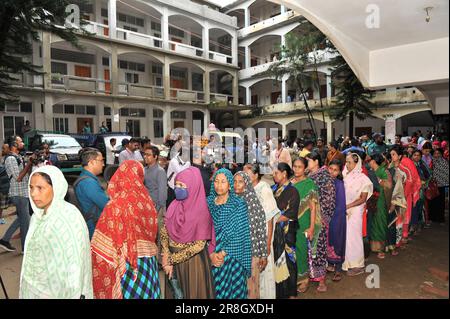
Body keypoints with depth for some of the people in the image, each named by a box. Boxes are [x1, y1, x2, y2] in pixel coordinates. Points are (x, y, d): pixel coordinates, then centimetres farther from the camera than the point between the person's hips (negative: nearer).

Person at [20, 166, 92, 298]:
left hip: (58, 291, -6)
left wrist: (75, 295, -18)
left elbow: (76, 263, -21)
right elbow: (31, 255, 7)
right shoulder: (38, 215, -1)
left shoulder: (69, 217, -23)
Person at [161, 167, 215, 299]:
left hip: (193, 261, -5)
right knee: (174, 293, 18)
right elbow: (164, 233, 0)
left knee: (193, 292, 10)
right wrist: (167, 261, -10)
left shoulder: (201, 211, -17)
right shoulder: (173, 206, -2)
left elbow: (199, 245, -17)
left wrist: (172, 258, -13)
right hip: (173, 260, 5)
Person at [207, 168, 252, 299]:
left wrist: (223, 253, -12)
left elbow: (243, 235, -8)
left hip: (233, 258, -2)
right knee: (215, 290, 9)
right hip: (212, 259, 2)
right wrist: (211, 254, -11)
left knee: (234, 291, 5)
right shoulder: (207, 203, 4)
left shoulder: (239, 204, -5)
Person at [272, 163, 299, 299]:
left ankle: (290, 292, 20)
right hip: (274, 230, 5)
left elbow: (291, 213, -15)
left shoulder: (292, 191, -8)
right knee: (276, 259, 9)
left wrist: (275, 219, -16)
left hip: (286, 231, -5)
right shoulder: (274, 189, 10)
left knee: (287, 259, 4)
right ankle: (277, 289, 24)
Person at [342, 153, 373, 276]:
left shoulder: (362, 178, -8)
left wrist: (347, 206, -15)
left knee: (353, 237, 1)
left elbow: (363, 199, -9)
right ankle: (347, 262, 21)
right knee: (344, 236, 7)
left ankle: (357, 265, 14)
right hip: (344, 211, 5)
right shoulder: (345, 176, 5)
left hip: (355, 211, -4)